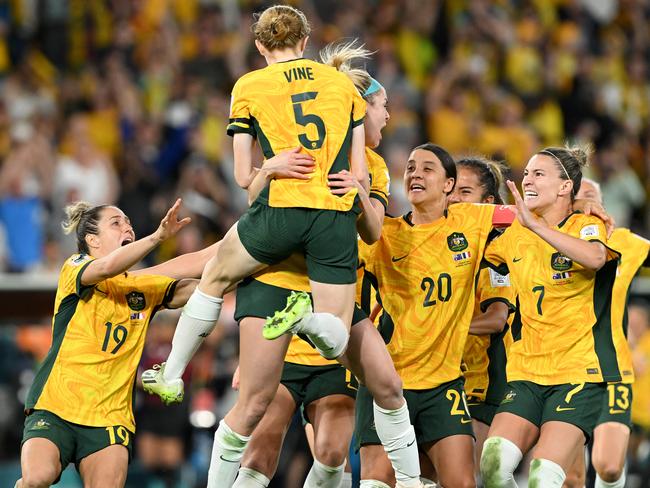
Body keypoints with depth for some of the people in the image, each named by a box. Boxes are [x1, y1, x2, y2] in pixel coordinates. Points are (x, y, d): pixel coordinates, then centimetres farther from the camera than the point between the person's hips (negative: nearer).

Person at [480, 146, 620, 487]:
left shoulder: (587, 226, -4)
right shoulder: (514, 235, 13)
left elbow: (595, 257, -29)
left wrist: (534, 224, -34)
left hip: (578, 373, -5)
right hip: (526, 373, 5)